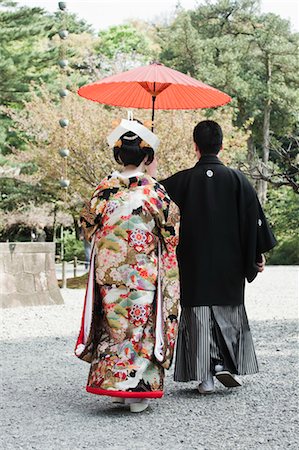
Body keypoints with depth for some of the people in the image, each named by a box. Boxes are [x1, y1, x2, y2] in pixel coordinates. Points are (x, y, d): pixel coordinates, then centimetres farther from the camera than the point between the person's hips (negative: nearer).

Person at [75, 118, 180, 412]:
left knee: (114, 325, 13)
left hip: (108, 272, 3)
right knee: (142, 326, 3)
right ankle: (137, 391, 4)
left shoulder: (104, 189, -1)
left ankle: (112, 383, 16)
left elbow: (88, 226, 8)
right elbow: (171, 230, -1)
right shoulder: (153, 190, -10)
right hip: (145, 274, -3)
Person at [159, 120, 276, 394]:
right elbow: (254, 218, -3)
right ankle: (225, 363, 6)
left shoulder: (182, 181, -6)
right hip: (229, 264, 1)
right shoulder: (236, 179, -4)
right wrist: (259, 254, 3)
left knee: (198, 315, 5)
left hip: (194, 264, -1)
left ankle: (205, 378, 3)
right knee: (229, 311, 17)